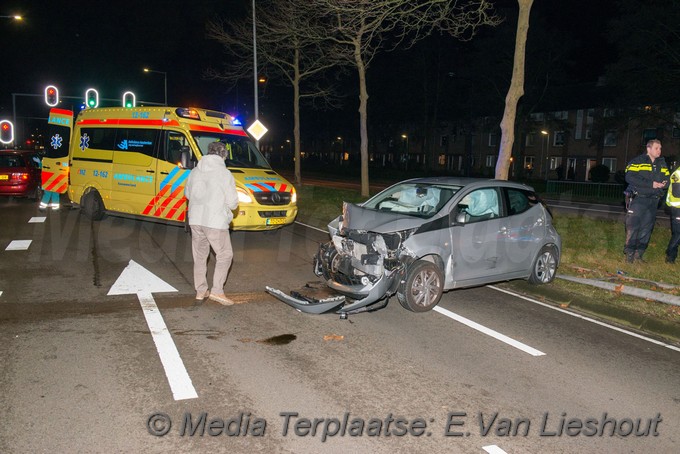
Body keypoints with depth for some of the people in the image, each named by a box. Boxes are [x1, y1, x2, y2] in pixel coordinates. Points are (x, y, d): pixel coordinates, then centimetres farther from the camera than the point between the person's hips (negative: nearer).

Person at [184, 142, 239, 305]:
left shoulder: (195, 171, 7)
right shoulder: (225, 173, -10)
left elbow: (187, 194, 20)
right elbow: (233, 202, -9)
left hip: (195, 220, 6)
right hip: (215, 222, -6)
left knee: (200, 256, 16)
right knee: (225, 255, 6)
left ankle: (201, 291, 22)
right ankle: (217, 291, -1)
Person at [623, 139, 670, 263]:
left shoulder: (662, 163, 13)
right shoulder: (638, 161, -5)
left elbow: (667, 179, 18)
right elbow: (629, 177, -17)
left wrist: (664, 183, -8)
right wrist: (651, 184, -19)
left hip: (653, 201, 6)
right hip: (638, 199, -5)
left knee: (646, 229, 7)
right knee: (633, 227, -5)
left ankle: (639, 254, 15)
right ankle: (629, 254, 3)